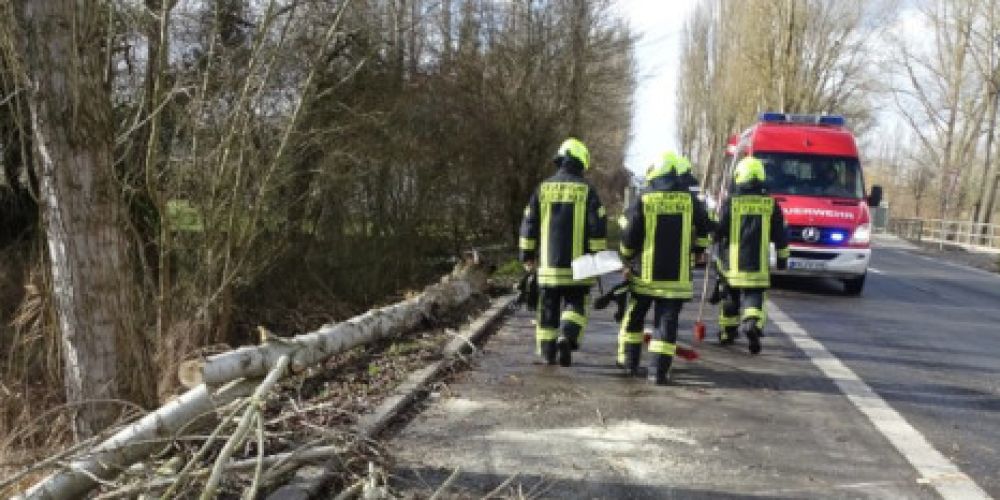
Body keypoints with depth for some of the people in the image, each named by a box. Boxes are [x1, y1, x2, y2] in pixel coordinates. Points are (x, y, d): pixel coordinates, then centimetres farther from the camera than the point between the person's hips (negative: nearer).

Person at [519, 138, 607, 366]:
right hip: (577, 266, -2)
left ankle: (548, 354, 16)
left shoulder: (543, 189, 5)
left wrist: (528, 256, 12)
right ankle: (567, 337, -16)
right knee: (575, 305, 9)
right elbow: (598, 227, -7)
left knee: (548, 309, 11)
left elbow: (529, 224, 5)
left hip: (548, 265, 2)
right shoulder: (586, 190, -3)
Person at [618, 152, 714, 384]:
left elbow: (630, 235, -5)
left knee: (634, 316, 16)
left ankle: (629, 362, 23)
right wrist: (694, 251, 27)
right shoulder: (690, 199, 0)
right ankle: (658, 370, -3)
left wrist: (628, 260, 10)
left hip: (645, 272, 0)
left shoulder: (643, 199, -6)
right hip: (677, 274, 0)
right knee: (667, 320, 3)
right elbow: (705, 230, 10)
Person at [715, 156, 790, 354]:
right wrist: (783, 257, 18)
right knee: (753, 298, 2)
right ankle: (751, 323, -25)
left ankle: (727, 333, 29)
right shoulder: (771, 204, 2)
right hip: (758, 264, 0)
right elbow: (780, 235, 7)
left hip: (732, 264, 0)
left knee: (730, 299, 16)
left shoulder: (730, 203, -5)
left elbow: (717, 231, -3)